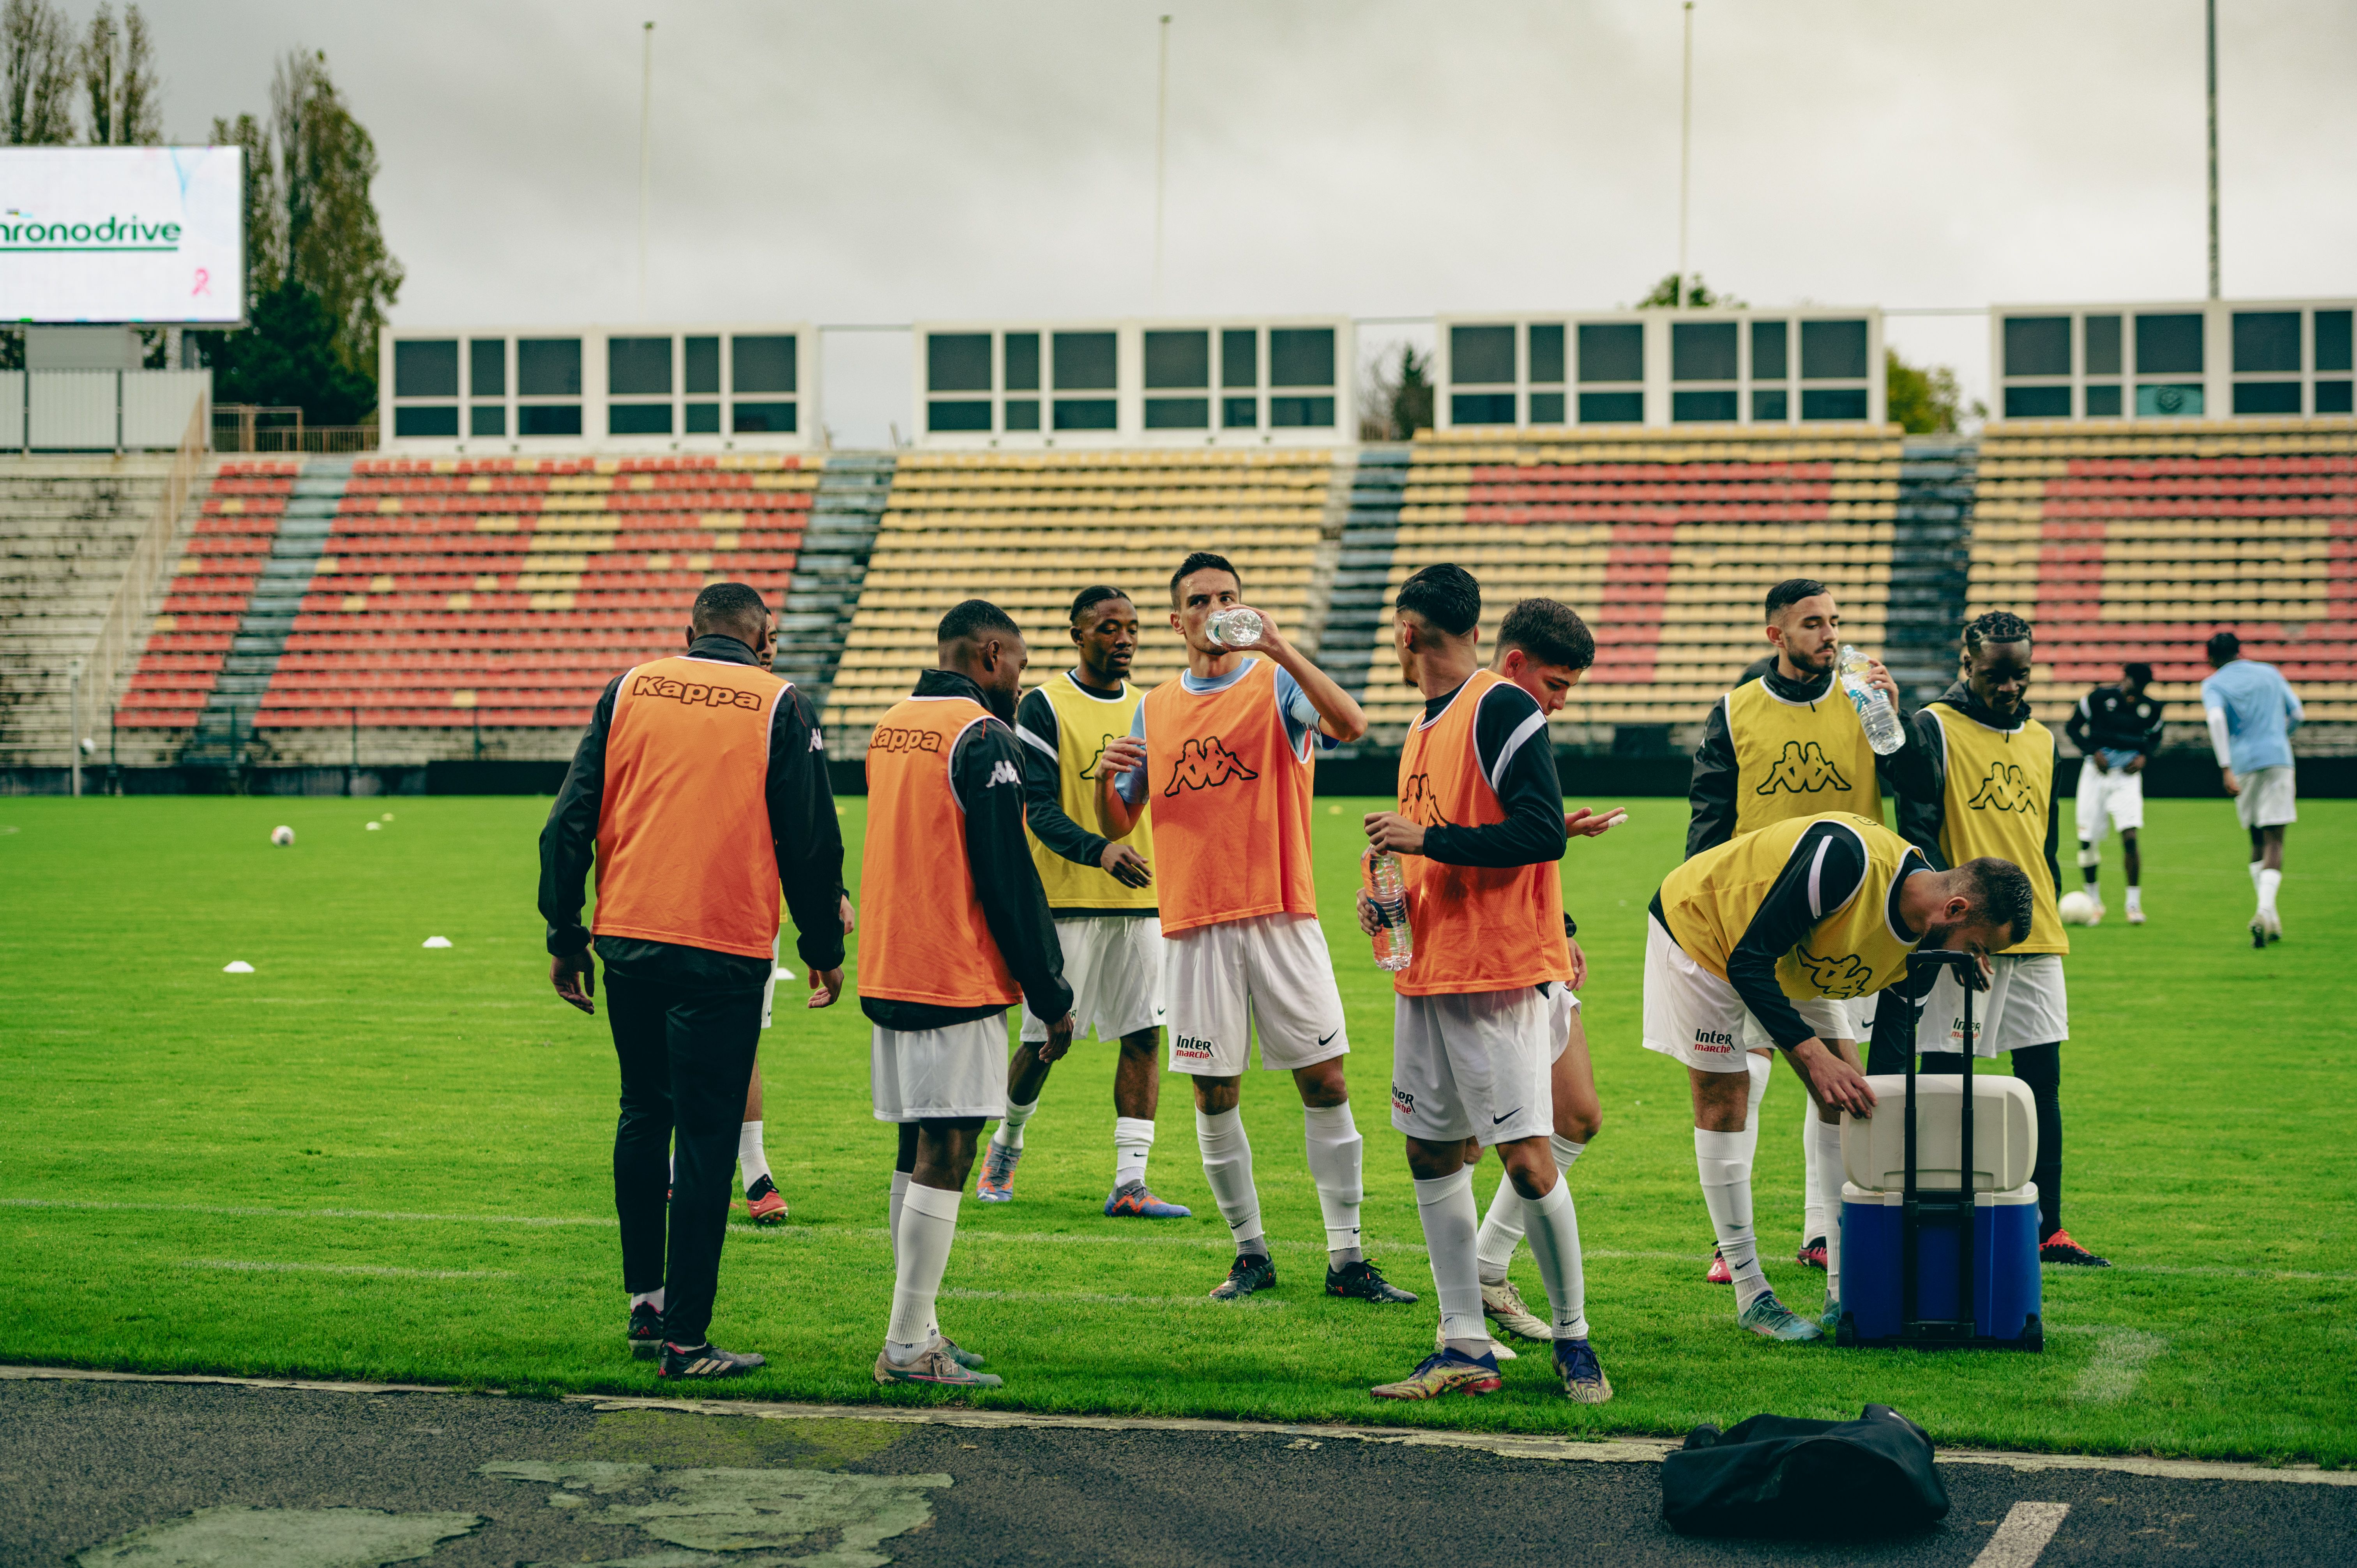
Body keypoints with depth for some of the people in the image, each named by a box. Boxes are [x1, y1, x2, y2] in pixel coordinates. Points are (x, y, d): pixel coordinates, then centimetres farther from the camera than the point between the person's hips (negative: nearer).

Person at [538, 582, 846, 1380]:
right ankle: (685, 1339, 1)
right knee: (705, 1138, 1)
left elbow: (569, 822, 5)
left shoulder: (629, 688, 8)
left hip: (628, 937, 4)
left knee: (642, 1115, 21)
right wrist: (823, 948, 11)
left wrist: (566, 937, 11)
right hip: (724, 951, -3)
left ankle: (646, 1303, 26)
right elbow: (811, 841, 0)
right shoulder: (778, 706, 0)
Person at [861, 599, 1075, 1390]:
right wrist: (1053, 996, -8)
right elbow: (1009, 879, -14)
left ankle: (918, 1332, 17)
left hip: (890, 972, 9)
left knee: (918, 1154, 13)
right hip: (957, 982, -9)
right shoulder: (982, 737, -12)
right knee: (944, 1155, -7)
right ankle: (908, 1346, -8)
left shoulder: (891, 726, 14)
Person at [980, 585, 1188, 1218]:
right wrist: (1100, 851, -27)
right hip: (1068, 901, -5)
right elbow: (1040, 810, -12)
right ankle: (1006, 1144, 27)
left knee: (1145, 1036, -2)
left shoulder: (1148, 709, 13)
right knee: (1046, 1038, 1)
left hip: (1142, 899, 5)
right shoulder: (1045, 707, -5)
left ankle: (1129, 1183, 0)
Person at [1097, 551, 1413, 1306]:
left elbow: (1350, 725, -20)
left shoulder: (1278, 685, 2)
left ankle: (1346, 1258, 3)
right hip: (1194, 926, 3)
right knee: (1215, 1096, 5)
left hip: (1282, 918, -2)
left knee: (1326, 1084, -3)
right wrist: (1107, 778, -6)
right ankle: (1250, 1253, 17)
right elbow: (1118, 825, 16)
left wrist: (1277, 646, -27)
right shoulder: (1156, 710, 12)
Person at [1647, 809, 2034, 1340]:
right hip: (1697, 927, -8)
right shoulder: (1846, 858, -39)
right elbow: (1748, 961, -34)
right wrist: (1813, 1054, -38)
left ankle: (1845, 1290, 5)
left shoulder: (1922, 941, -14)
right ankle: (1751, 1296, -2)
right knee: (1724, 1097, -10)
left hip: (1790, 960, 8)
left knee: (1845, 1099, 0)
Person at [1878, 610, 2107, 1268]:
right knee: (1944, 1080, -3)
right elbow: (1917, 838, -9)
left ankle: (2048, 1229, 11)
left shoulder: (2043, 741, 15)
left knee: (2043, 1079, 6)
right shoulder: (1933, 731, -4)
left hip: (2036, 940, 6)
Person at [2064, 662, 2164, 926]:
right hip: (2097, 772, 0)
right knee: (2088, 842, 2)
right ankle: (2094, 902, 21)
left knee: (2130, 838, -16)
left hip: (2127, 775, 0)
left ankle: (2134, 903, -7)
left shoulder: (2151, 708, 1)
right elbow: (2072, 726, 1)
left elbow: (2155, 738, 18)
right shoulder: (2100, 697, -7)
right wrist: (2093, 751, -11)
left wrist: (2144, 757, -3)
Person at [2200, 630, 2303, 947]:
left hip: (2242, 764, 0)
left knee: (2258, 842, 16)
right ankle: (2265, 913, -23)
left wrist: (2226, 768, -19)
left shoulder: (2213, 685, 4)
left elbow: (2216, 718, -15)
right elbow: (2297, 715, 14)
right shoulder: (2270, 673, 13)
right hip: (2278, 759, 0)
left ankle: (2268, 916, 12)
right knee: (2274, 841, -5)